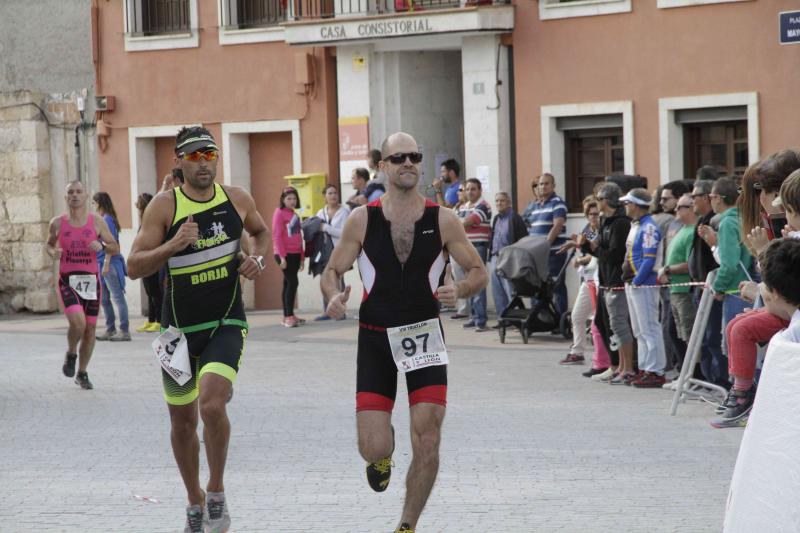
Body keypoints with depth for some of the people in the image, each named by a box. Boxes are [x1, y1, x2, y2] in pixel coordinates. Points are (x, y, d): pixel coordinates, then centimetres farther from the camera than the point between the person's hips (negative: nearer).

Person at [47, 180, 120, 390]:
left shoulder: (97, 222, 1)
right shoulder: (58, 223, 1)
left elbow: (115, 248, 6)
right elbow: (49, 244, 18)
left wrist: (102, 246, -15)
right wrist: (53, 252, -5)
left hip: (91, 279, 2)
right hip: (68, 280, -2)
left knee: (90, 328, 5)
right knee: (77, 322, -23)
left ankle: (82, 373, 22)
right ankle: (71, 354, 8)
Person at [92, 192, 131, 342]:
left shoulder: (107, 220, -12)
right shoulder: (101, 220, 15)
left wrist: (106, 264, -20)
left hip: (110, 263, -10)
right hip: (101, 263, 10)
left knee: (117, 297, -7)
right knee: (104, 299, 13)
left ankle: (124, 331, -6)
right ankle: (110, 330, 20)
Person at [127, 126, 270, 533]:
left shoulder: (238, 200, 0)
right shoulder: (165, 205, -7)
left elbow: (261, 232, 23)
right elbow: (134, 267, -11)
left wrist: (258, 258, 2)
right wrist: (173, 245, -26)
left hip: (226, 324, -1)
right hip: (179, 327, 1)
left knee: (212, 403, -25)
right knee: (182, 421, 11)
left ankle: (216, 492, -4)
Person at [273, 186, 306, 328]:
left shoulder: (294, 215, 18)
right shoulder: (279, 213, -6)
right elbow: (276, 236, -11)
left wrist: (302, 257, 17)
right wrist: (282, 256, -17)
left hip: (295, 254, 8)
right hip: (285, 254, -8)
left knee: (289, 284, 10)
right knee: (292, 282, -14)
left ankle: (288, 316, 13)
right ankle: (289, 317, -15)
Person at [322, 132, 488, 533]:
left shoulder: (442, 220, -2)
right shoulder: (362, 220, -2)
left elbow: (478, 272, 4)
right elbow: (333, 271, 5)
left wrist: (459, 289, -18)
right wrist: (334, 296, -18)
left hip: (425, 337, 1)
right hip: (375, 339, -1)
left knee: (427, 444, -6)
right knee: (373, 448, -8)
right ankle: (382, 456, 32)